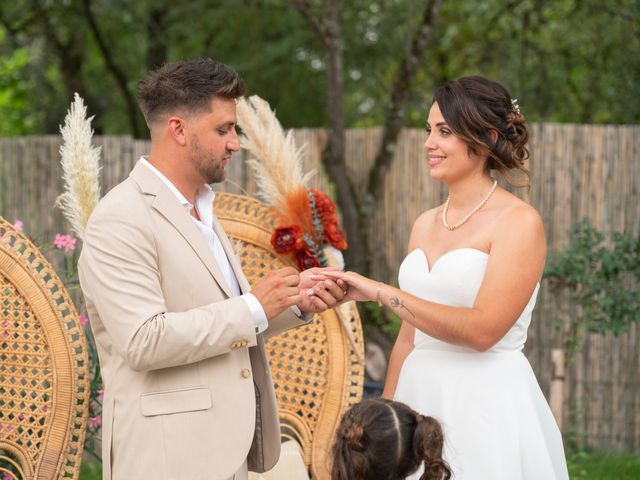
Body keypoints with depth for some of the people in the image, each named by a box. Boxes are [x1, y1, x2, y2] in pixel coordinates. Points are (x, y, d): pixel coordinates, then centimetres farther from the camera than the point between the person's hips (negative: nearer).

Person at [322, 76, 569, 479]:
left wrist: (380, 292, -19)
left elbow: (483, 329, -19)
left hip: (487, 404, -6)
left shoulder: (519, 221, -9)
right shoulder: (426, 224, 11)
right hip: (422, 400, 6)